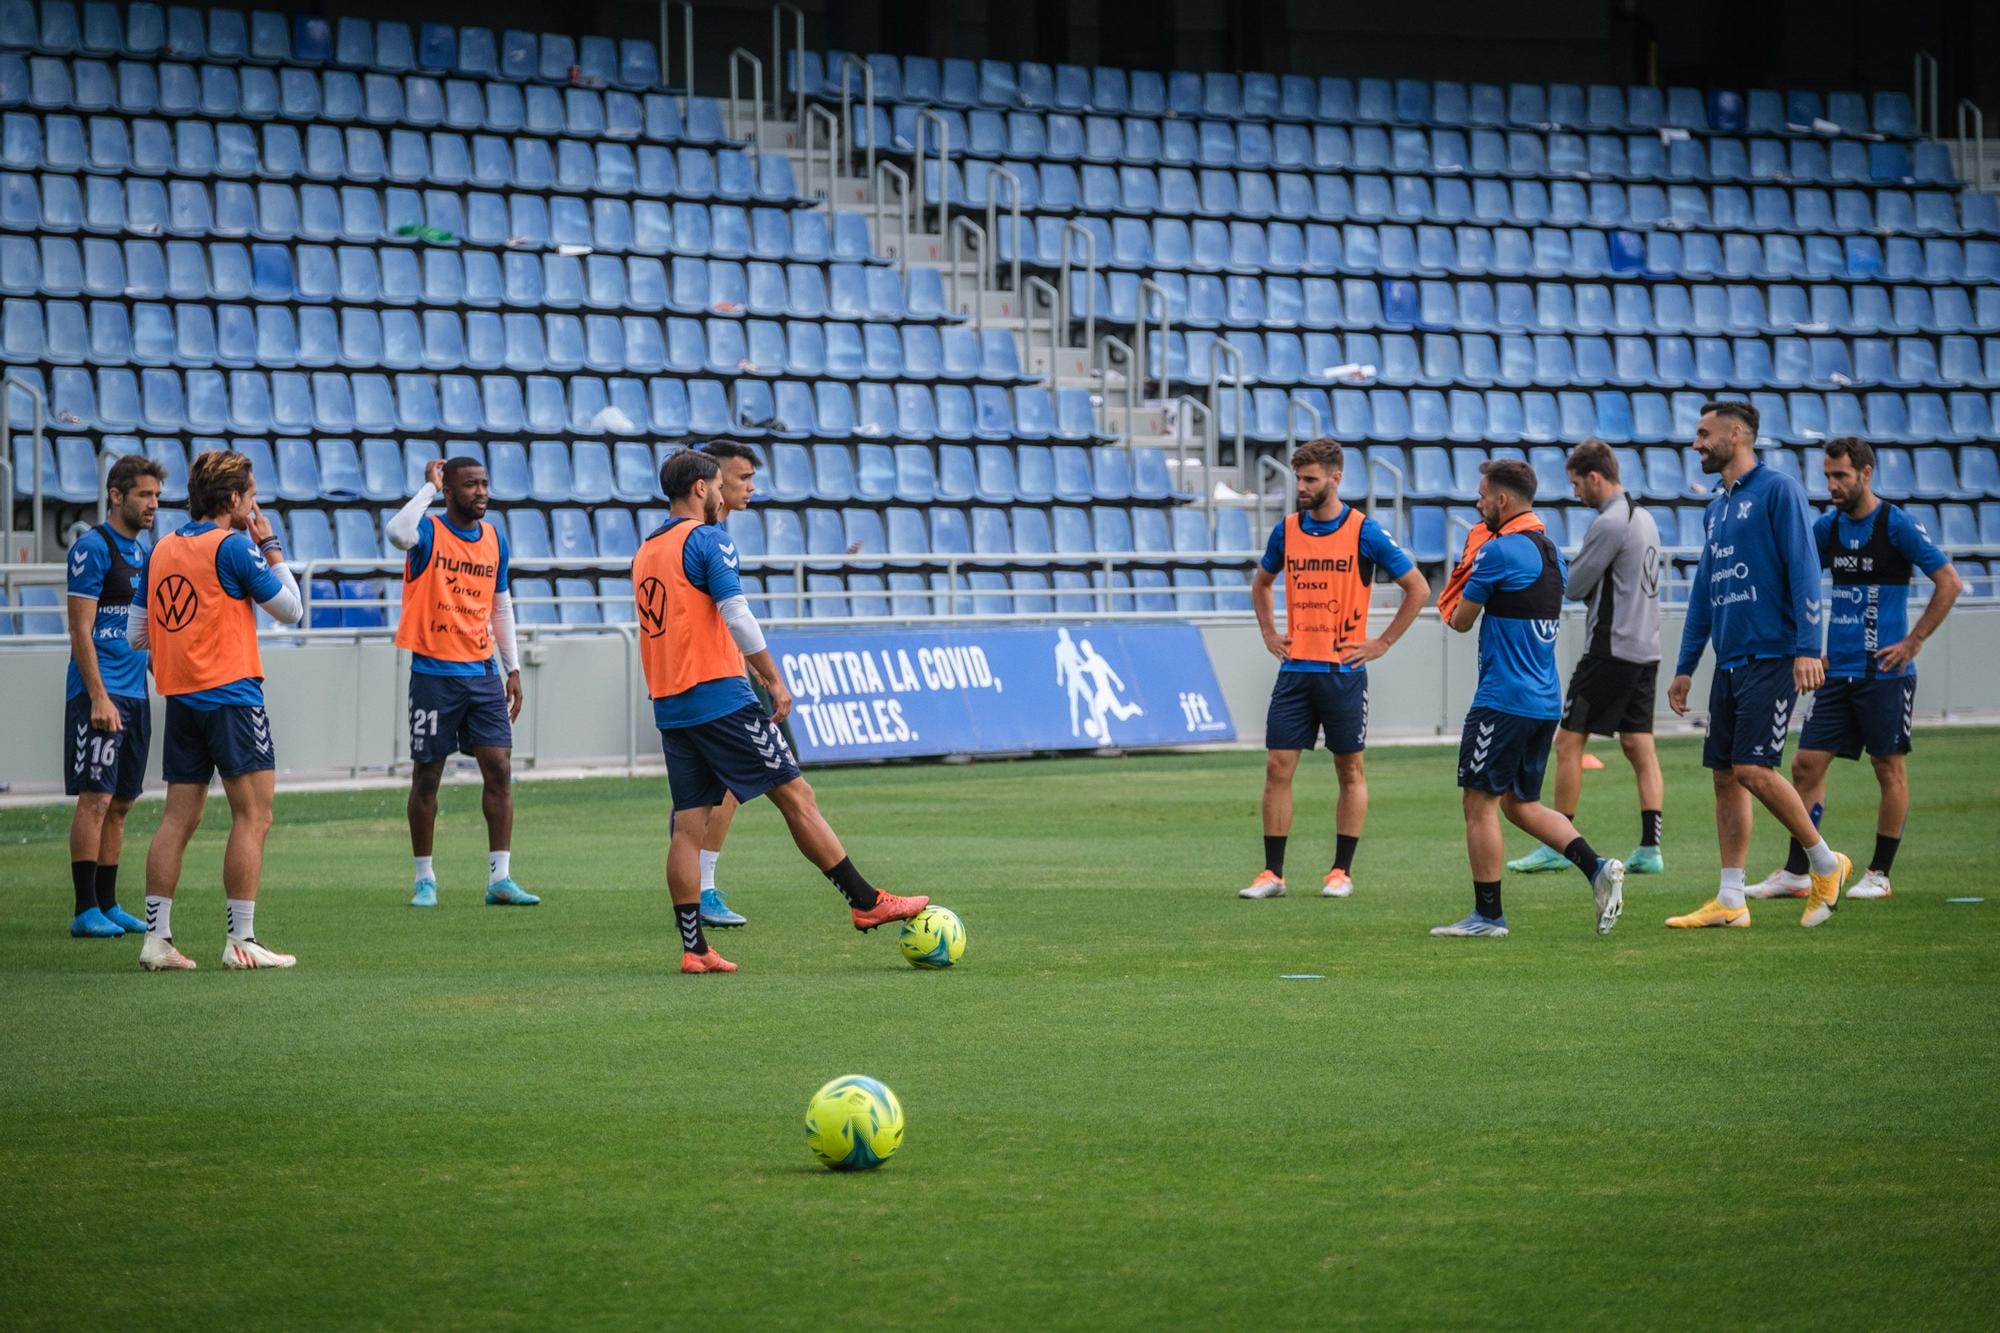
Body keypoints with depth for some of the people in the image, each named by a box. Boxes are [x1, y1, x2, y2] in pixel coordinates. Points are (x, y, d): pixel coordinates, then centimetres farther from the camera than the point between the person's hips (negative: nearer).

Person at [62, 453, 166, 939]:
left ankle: (108, 905, 13)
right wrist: (99, 697, -19)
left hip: (134, 694, 8)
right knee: (96, 798, -10)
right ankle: (86, 912, -10)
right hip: (100, 693, -8)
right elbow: (80, 630, -14)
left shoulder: (141, 552, 17)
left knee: (120, 804, 9)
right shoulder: (93, 547, -9)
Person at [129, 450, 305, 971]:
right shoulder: (233, 546, -10)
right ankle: (241, 941, -7)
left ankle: (157, 938, 6)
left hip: (179, 700, 7)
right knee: (252, 816, -3)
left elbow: (138, 633, 13)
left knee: (179, 819, 9)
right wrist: (270, 546, 6)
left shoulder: (161, 549, 10)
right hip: (231, 694, -7)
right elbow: (291, 609, -1)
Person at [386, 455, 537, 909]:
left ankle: (500, 878, -1)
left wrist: (512, 668, 14)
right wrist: (429, 488, -21)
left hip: (483, 672, 5)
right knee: (426, 777, 2)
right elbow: (398, 533, -33)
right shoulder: (429, 531, -7)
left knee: (499, 769, -3)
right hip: (434, 673, -5)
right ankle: (424, 879, 12)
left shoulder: (494, 537, 9)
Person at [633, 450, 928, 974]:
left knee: (689, 826, 5)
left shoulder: (645, 552, 17)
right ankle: (866, 903, 2)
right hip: (720, 697, -8)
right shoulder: (707, 539, -8)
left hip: (669, 708, 8)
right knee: (796, 796, -2)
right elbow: (736, 616, -16)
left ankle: (694, 948, 0)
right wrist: (776, 681, -11)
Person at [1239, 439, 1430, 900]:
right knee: (1278, 767, -2)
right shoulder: (1286, 531, 6)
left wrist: (1382, 643, -4)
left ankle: (1341, 872, 11)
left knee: (1350, 770, 4)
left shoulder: (1365, 532, -6)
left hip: (1343, 671, -4)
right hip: (1295, 669, 4)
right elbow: (1261, 582, 26)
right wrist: (1269, 634, 13)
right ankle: (1272, 874, 1)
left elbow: (1418, 589, -2)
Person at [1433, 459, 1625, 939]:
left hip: (1503, 699, -9)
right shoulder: (1550, 549, 14)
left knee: (1480, 803, -1)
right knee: (1521, 803, 17)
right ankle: (1597, 867, 2)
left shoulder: (1498, 551, -14)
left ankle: (1488, 916, 1)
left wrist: (1465, 578, 14)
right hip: (1545, 699, 9)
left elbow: (1460, 621, -6)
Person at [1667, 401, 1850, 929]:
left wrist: (1807, 648, -21)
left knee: (1754, 770, -14)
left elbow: (1803, 570, -13)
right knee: (1725, 776, 4)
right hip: (1729, 663, 8)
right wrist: (1685, 667, 20)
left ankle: (1826, 865, 4)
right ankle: (1730, 901, 7)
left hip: (1772, 657, -8)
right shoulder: (1717, 508, 18)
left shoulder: (1777, 490, -7)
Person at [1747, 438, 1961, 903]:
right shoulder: (1828, 527, 9)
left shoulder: (1896, 524, -9)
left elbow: (1949, 582, -9)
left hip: (1884, 673, -6)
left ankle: (1879, 874, 11)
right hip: (1837, 670, 6)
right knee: (1807, 765, 1)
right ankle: (1796, 873, 5)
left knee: (1889, 768, 3)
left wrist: (1912, 642, -10)